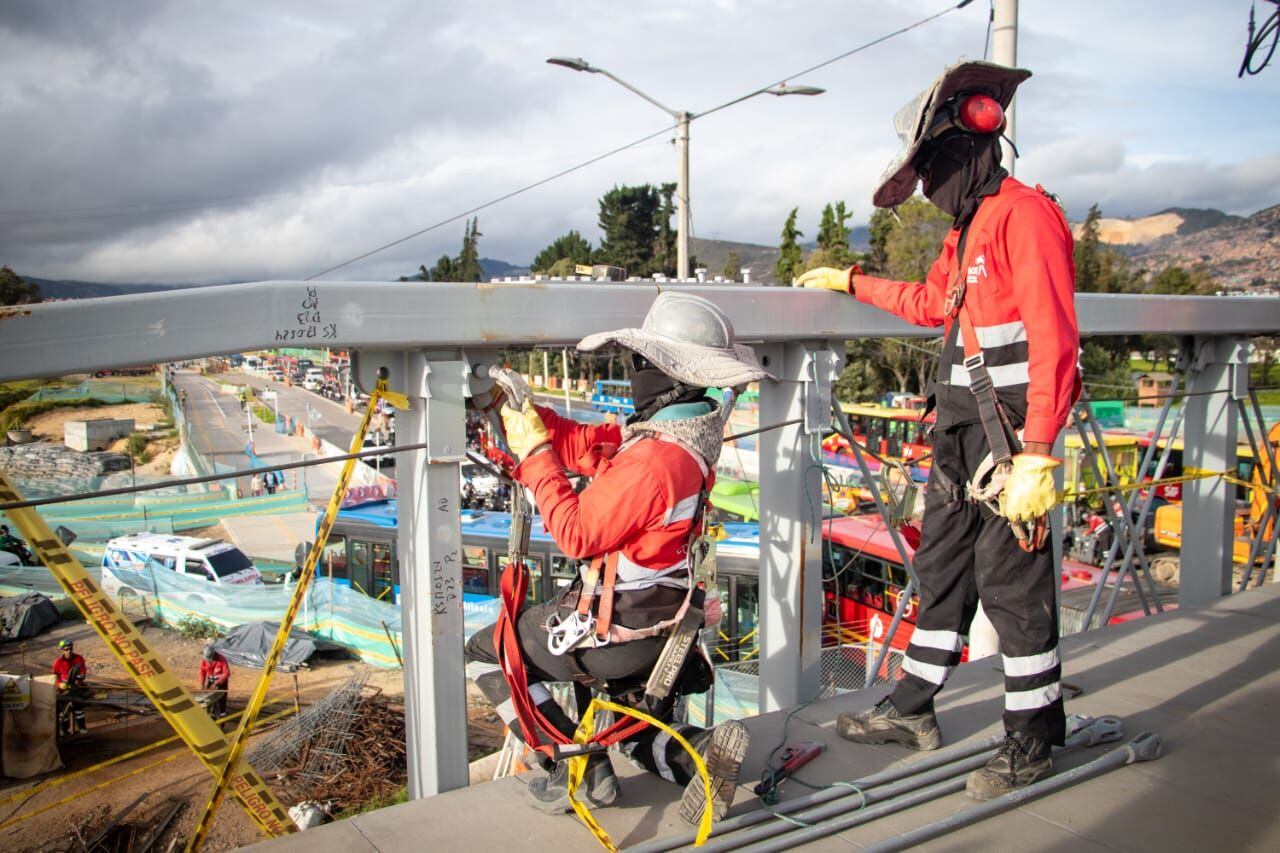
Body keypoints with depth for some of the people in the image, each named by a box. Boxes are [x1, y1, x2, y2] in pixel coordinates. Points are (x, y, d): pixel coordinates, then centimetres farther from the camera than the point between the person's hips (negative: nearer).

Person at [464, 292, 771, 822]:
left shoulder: (654, 460, -30)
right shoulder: (692, 428, 1)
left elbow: (576, 534, -22)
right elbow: (588, 445, 5)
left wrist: (534, 452, -15)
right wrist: (528, 412, -4)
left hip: (623, 628, -9)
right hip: (664, 620, 9)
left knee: (486, 652, 10)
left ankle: (579, 772, 7)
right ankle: (699, 753, 6)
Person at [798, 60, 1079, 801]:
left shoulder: (1024, 214, -12)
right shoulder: (966, 232, 18)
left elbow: (1054, 342, -20)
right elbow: (930, 303, 36)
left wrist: (1035, 458, -25)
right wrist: (851, 282, 42)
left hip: (1010, 433, -10)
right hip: (962, 432, 10)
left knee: (1012, 582, -3)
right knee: (942, 571, 14)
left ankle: (1034, 743, 12)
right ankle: (913, 710, 27)